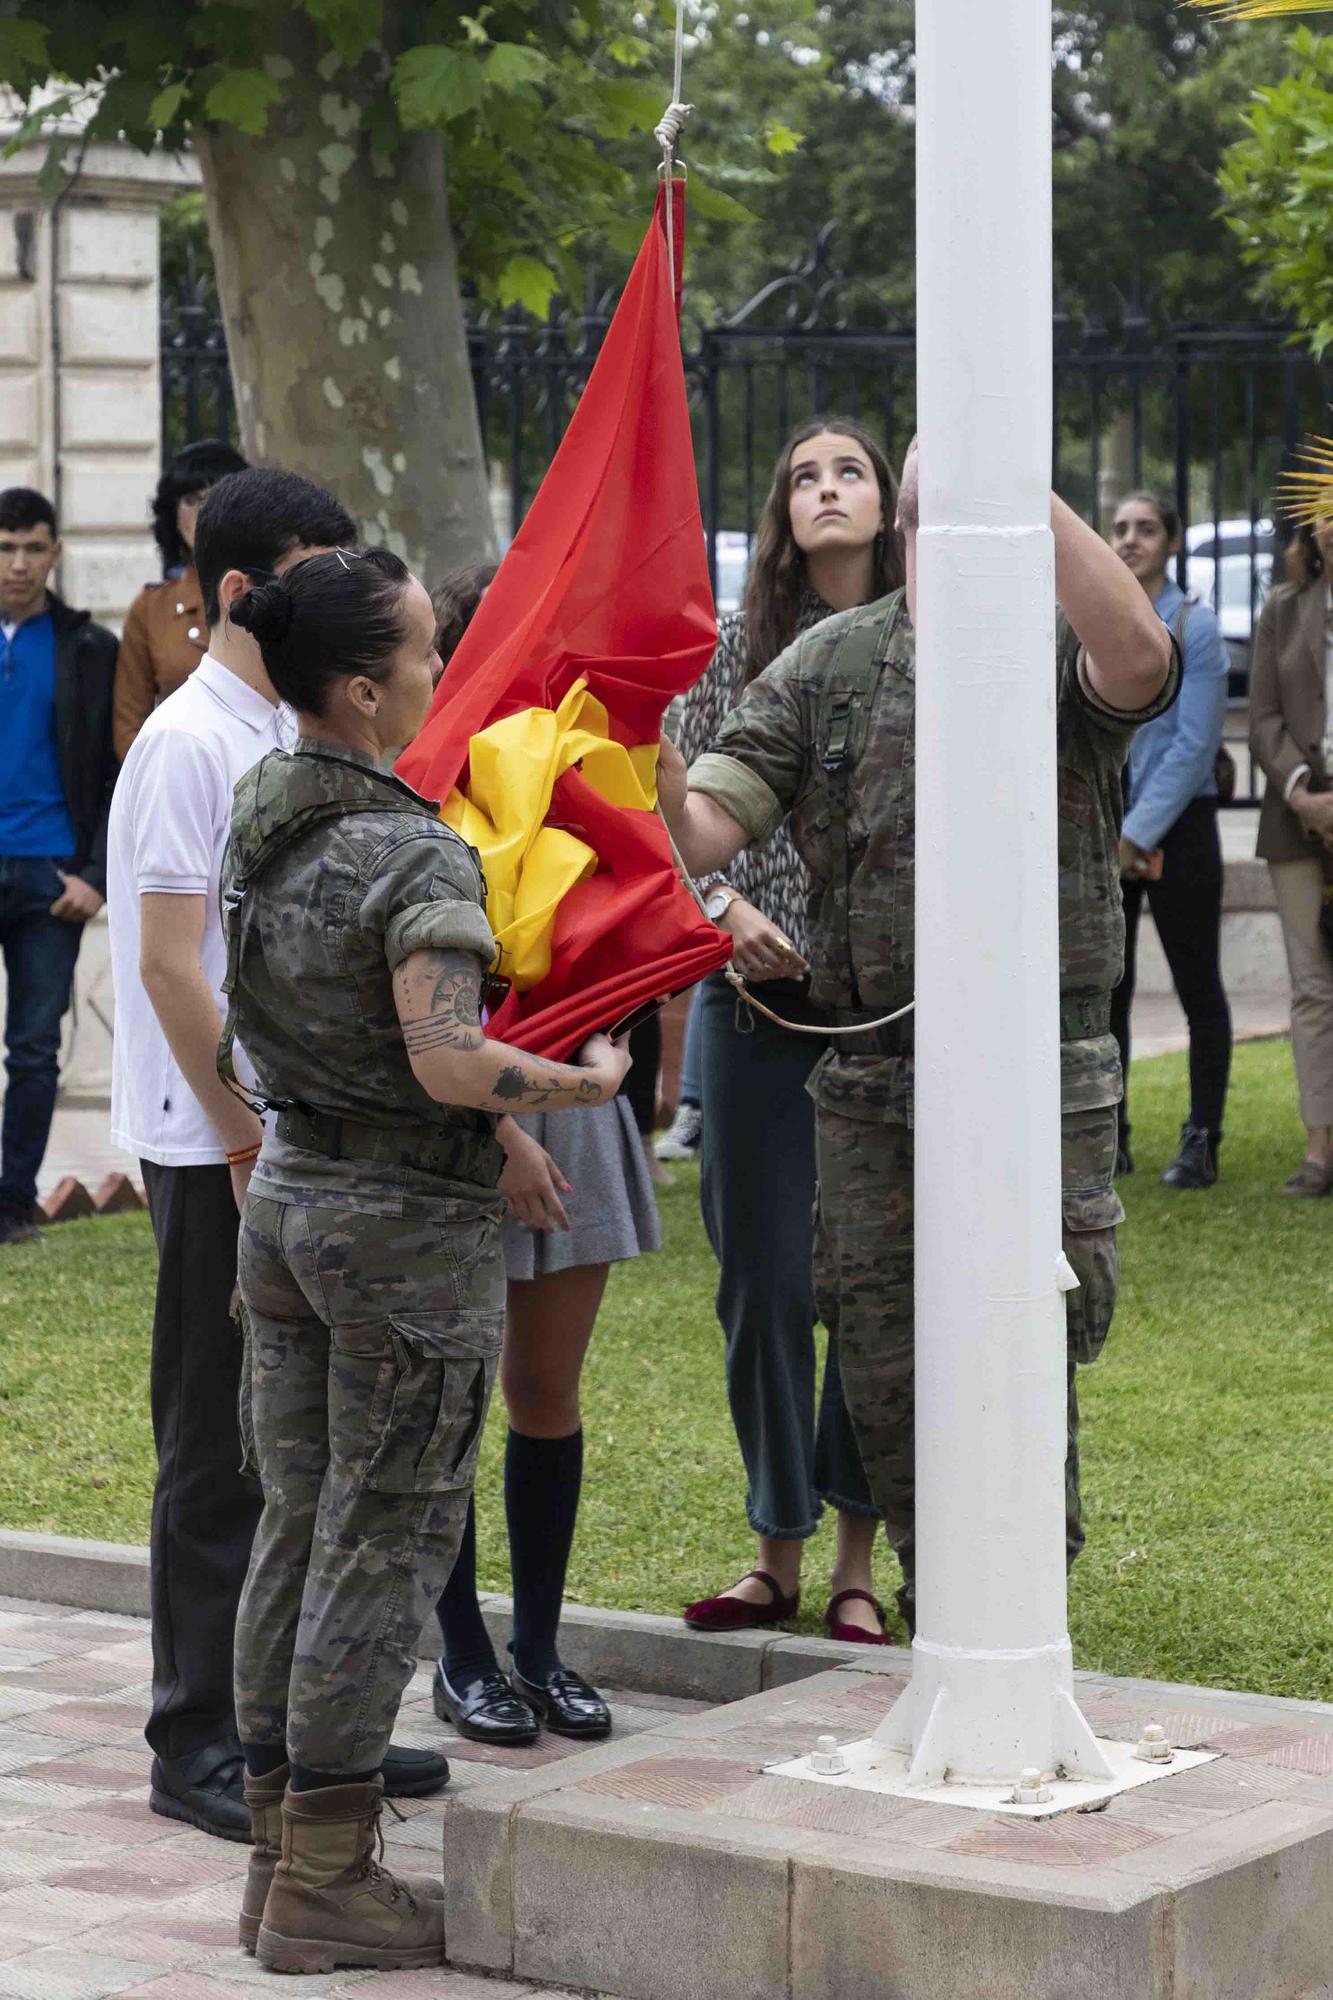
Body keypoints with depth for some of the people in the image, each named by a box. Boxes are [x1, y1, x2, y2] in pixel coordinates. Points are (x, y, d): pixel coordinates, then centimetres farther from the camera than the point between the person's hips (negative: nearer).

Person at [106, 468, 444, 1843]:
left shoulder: (291, 740, 13)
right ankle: (200, 1745, 7)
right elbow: (170, 965, -17)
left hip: (299, 1135, 8)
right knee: (219, 1455, -1)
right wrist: (247, 1137, -16)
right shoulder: (189, 743, -13)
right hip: (217, 1149, -8)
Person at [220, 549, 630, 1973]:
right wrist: (585, 1083, -13)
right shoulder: (416, 858, -19)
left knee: (296, 1525, 13)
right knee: (384, 1543, 0)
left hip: (285, 1196, 8)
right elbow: (450, 1062, -29)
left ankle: (280, 1851, 19)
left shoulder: (258, 814, 5)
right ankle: (327, 1882, 4)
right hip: (409, 1217, -8)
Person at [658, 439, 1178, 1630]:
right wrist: (652, 750, -19)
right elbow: (706, 832, 2)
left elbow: (1139, 657, -27)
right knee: (886, 1377, 7)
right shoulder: (828, 667, 8)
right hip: (873, 1085, 3)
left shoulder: (1064, 657, 0)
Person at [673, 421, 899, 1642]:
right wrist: (728, 910, -11)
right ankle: (779, 1555, 16)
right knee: (763, 1278, 5)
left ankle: (857, 1563, 14)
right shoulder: (738, 648, 4)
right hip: (760, 999, 1)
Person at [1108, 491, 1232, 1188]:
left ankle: (1201, 1143, 6)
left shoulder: (1194, 627, -4)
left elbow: (1195, 742, -10)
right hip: (1102, 830, 4)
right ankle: (1109, 1139, 12)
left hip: (1177, 825, -4)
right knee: (1102, 986, 5)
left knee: (1198, 987, 0)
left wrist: (1139, 832, -12)